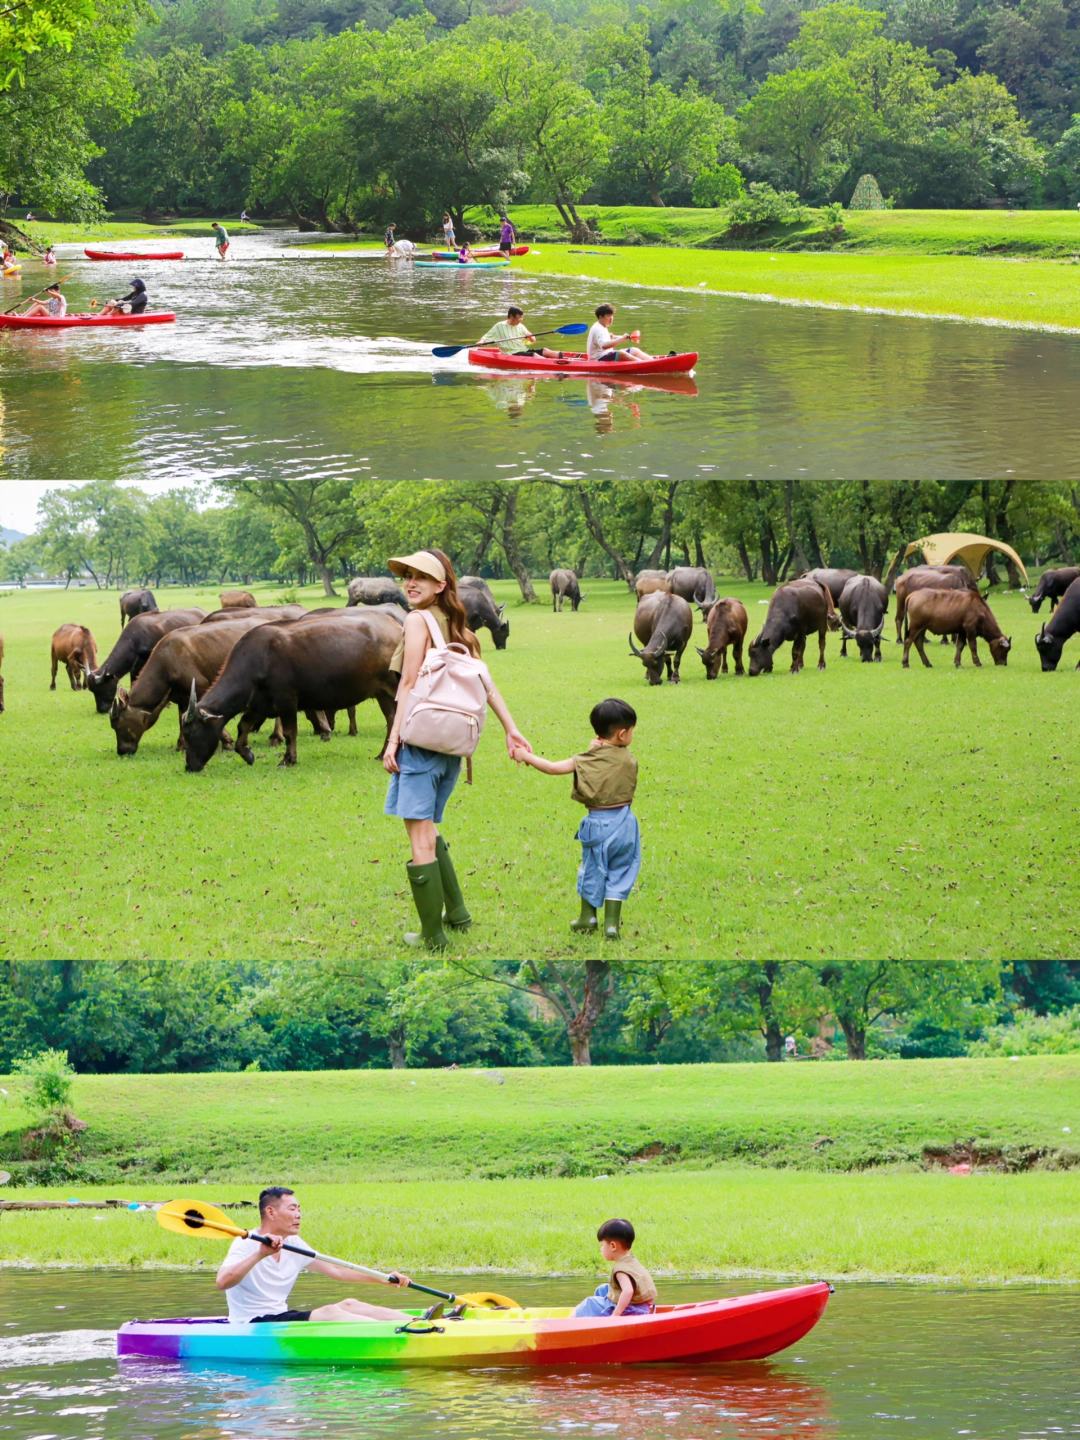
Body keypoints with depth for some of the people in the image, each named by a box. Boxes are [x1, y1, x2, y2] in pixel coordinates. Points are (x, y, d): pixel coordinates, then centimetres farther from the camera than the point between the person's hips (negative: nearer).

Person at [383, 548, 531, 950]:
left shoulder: (418, 619, -8)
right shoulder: (457, 627, 14)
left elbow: (409, 683, -13)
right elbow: (487, 683, 12)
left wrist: (394, 739, -12)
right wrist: (511, 729, 12)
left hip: (421, 734, -8)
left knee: (420, 838, -5)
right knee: (428, 831, 25)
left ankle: (433, 935, -5)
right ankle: (456, 912, 28)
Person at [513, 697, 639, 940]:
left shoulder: (587, 760, -7)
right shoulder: (629, 761, -7)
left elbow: (554, 767, -10)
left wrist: (526, 757, 2)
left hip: (598, 823, 0)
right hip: (624, 823, 0)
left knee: (592, 870, 17)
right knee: (618, 873, 10)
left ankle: (588, 918, 28)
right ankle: (612, 922, 5)